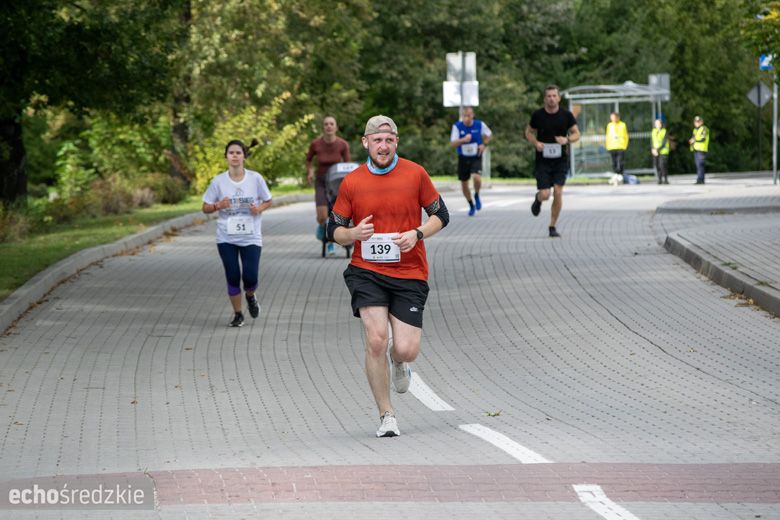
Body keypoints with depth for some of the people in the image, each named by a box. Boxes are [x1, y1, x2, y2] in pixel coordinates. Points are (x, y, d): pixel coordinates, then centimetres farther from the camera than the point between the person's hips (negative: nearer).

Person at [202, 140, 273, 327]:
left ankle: (250, 296, 28)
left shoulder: (256, 178, -4)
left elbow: (267, 201, 8)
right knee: (233, 277, 1)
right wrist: (218, 206, -18)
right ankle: (237, 314, 19)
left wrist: (259, 208, -13)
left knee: (250, 277, -8)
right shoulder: (218, 181, -4)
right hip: (226, 238, 1)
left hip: (251, 237, 0)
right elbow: (205, 208, 2)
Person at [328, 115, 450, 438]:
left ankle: (398, 360, 35)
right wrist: (353, 234, -14)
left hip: (409, 274, 0)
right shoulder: (352, 182, 2)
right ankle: (386, 416, -2)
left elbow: (441, 215, 9)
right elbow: (333, 229, 9)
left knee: (406, 350, -7)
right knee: (376, 340, -18)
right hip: (367, 272, 0)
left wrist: (417, 234, -11)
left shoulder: (415, 174, 1)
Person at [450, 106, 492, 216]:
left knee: (477, 178, -26)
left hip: (476, 158, -1)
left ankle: (477, 196, 6)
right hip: (463, 158, 1)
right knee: (464, 184, 8)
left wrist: (484, 144, -6)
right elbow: (453, 143, -18)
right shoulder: (457, 126, -10)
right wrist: (463, 140, -36)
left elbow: (489, 135, 11)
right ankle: (471, 206, 31)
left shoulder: (479, 124, -7)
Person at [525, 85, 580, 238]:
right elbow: (529, 132, 10)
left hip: (560, 160, 1)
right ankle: (538, 199, 32)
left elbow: (576, 134, 6)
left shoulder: (566, 115, -2)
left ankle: (552, 227, 4)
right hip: (543, 160, -1)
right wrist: (536, 143, -11)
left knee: (558, 192, -9)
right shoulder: (538, 115, -3)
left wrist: (567, 139, -16)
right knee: (545, 194, -8)